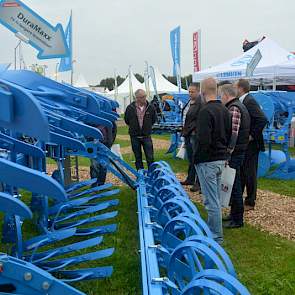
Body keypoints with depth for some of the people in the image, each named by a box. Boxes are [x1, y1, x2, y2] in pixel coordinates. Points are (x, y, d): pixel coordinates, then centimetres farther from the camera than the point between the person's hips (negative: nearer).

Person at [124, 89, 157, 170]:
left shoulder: (150, 108, -5)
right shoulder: (130, 108, -9)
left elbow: (154, 119, 12)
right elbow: (126, 120, 8)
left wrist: (147, 126, 10)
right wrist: (134, 127, 10)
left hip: (146, 136, 0)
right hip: (135, 137, 0)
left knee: (150, 158, -1)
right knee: (138, 158, 10)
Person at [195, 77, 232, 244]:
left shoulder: (206, 111, -18)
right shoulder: (225, 110, 9)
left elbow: (203, 140, -23)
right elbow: (229, 135, 17)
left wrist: (196, 159, -9)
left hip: (208, 161, -9)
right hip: (221, 159, 9)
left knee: (211, 201, -1)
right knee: (216, 198, 19)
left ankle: (217, 237, 8)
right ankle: (212, 229, 32)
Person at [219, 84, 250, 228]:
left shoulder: (233, 109, -16)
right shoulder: (239, 106, 17)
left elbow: (233, 133, -24)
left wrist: (228, 152, -23)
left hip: (234, 152, -11)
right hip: (239, 150, 11)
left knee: (234, 185, -3)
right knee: (234, 184, 17)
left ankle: (237, 220, 5)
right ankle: (234, 214, 29)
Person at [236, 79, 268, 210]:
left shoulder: (250, 101, -19)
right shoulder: (243, 101, 10)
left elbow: (263, 119, -28)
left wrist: (252, 136, -21)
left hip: (250, 144, -9)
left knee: (250, 173, 2)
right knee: (240, 171, 18)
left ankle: (250, 202, 13)